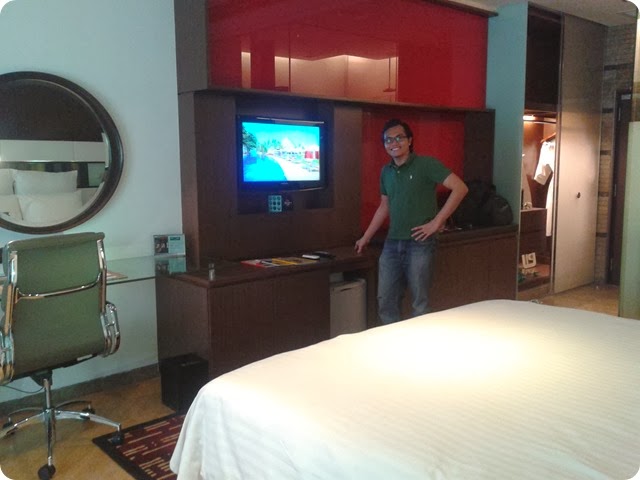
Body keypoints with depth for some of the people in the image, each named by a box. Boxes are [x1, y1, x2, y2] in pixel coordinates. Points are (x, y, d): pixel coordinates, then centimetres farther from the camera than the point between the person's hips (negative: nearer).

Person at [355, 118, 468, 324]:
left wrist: (436, 222, -15)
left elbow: (460, 188, -14)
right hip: (392, 243, 6)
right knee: (386, 300, 7)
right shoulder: (386, 172, 12)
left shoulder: (426, 164, -7)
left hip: (419, 244, -6)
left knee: (419, 302, 3)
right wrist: (366, 237, 24)